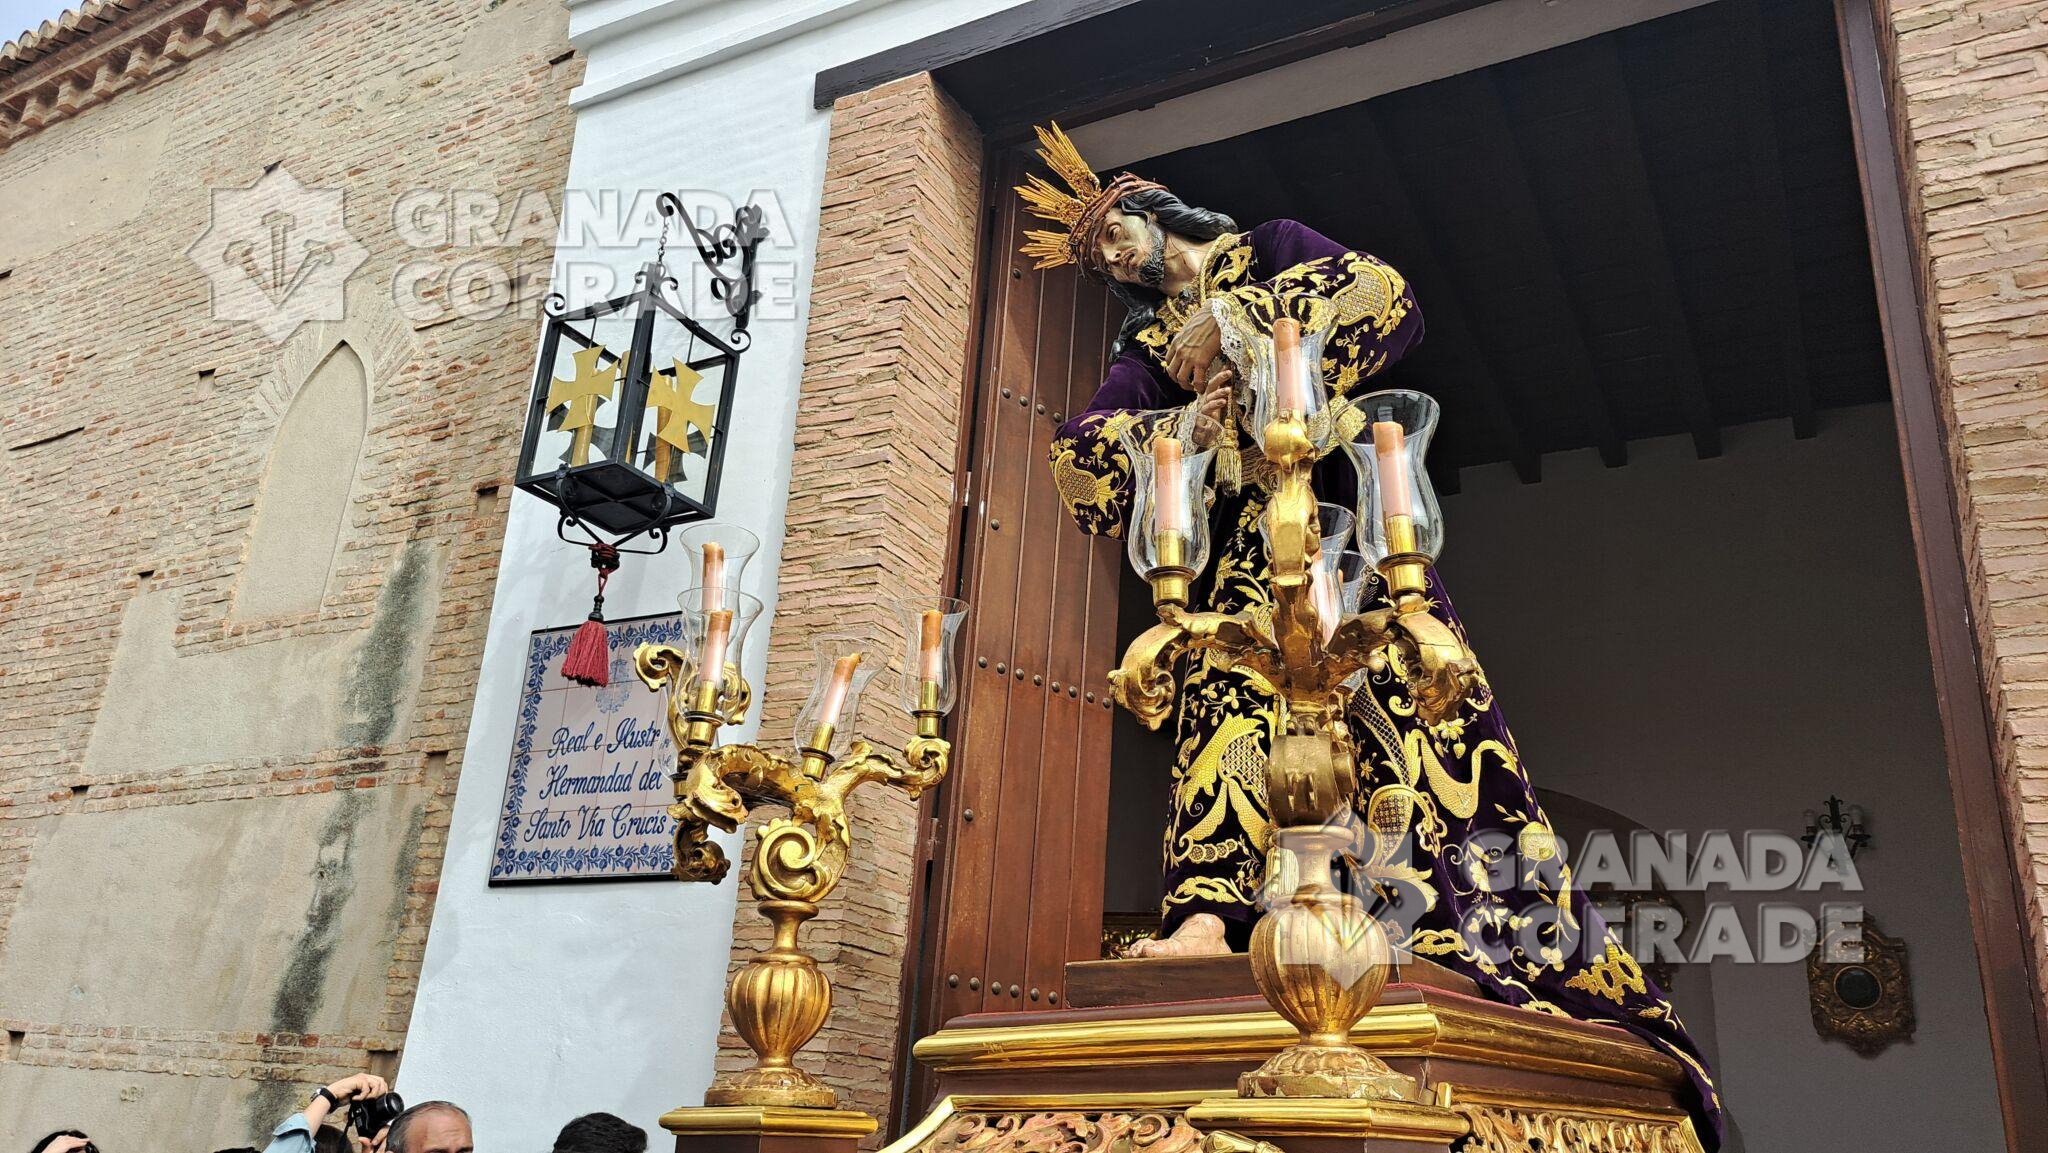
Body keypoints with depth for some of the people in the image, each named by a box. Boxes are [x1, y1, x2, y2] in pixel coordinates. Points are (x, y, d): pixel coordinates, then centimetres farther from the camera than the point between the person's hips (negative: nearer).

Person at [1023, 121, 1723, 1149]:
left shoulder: (1271, 249, 17)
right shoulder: (1146, 349, 24)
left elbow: (1384, 295, -4)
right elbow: (1078, 449, 6)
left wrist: (1229, 323, -4)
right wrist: (1182, 421, -10)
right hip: (1238, 552, 3)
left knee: (1399, 713, -15)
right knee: (1230, 692, -21)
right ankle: (1209, 916, -35)